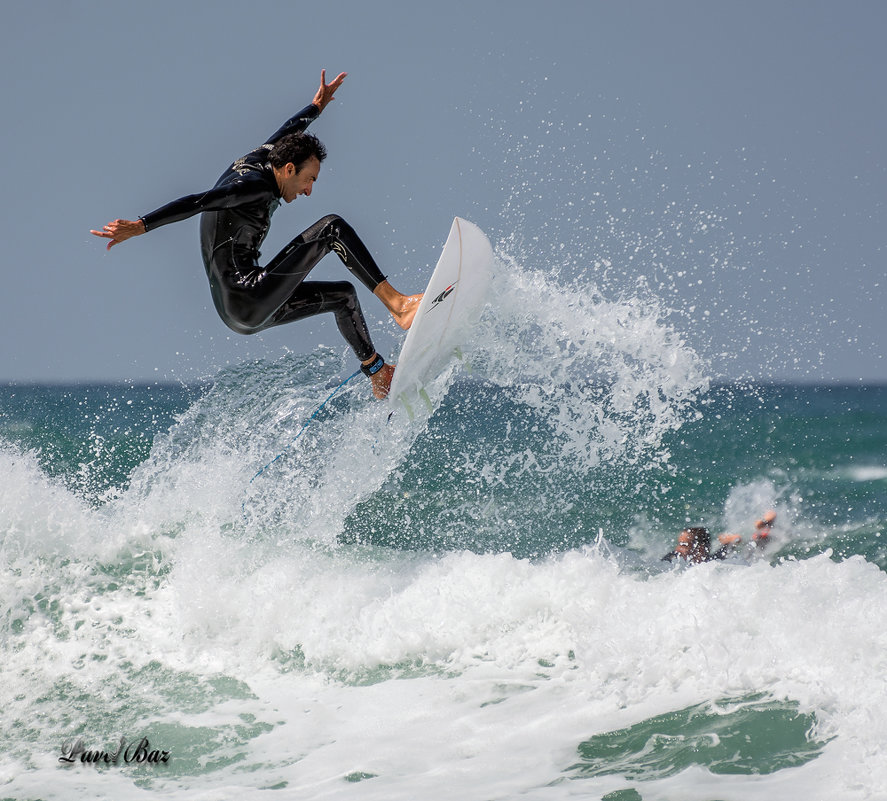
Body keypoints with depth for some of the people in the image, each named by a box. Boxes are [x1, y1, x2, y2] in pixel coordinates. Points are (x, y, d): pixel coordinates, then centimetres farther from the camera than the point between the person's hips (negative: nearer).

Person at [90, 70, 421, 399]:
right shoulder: (255, 184, -15)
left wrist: (316, 106, 50)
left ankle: (378, 372, 31)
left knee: (343, 294, 22)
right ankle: (396, 303, -17)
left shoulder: (254, 162, 13)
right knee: (332, 227, -13)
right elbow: (197, 202, -27)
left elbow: (286, 134, 34)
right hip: (245, 296, -11)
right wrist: (141, 226, -37)